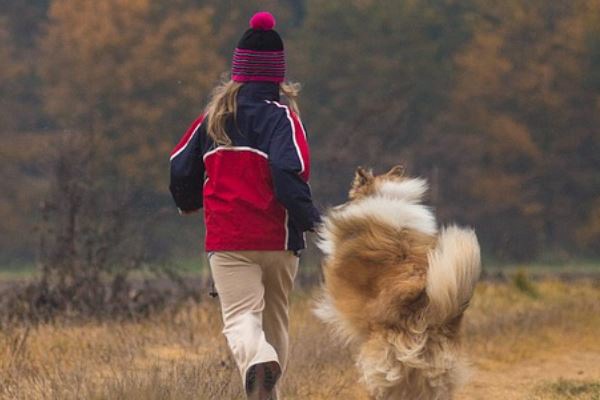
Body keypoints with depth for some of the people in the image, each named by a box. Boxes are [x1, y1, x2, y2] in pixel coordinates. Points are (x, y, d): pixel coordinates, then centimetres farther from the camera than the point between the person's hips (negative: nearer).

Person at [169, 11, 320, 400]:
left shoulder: (214, 117, 8)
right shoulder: (280, 116, -4)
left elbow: (179, 168, 12)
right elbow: (289, 174, -18)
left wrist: (189, 204, 33)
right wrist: (313, 221, -12)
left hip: (226, 240, 1)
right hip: (277, 238, -1)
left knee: (240, 316, -10)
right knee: (275, 318, 18)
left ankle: (257, 362, -41)